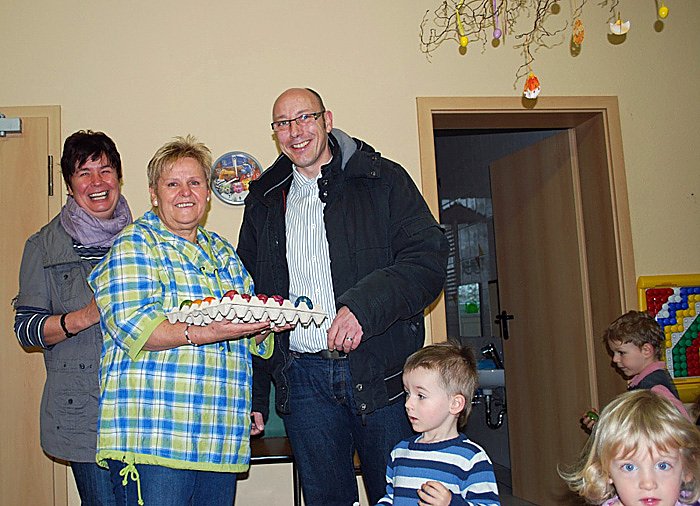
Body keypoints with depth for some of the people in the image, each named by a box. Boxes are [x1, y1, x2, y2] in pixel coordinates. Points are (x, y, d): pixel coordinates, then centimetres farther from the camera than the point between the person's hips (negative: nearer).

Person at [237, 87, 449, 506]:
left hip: (380, 372, -2)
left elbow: (428, 258, -7)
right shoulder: (264, 202, 13)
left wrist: (364, 305, -22)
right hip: (302, 376, 3)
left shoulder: (383, 180, 3)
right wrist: (253, 398, 11)